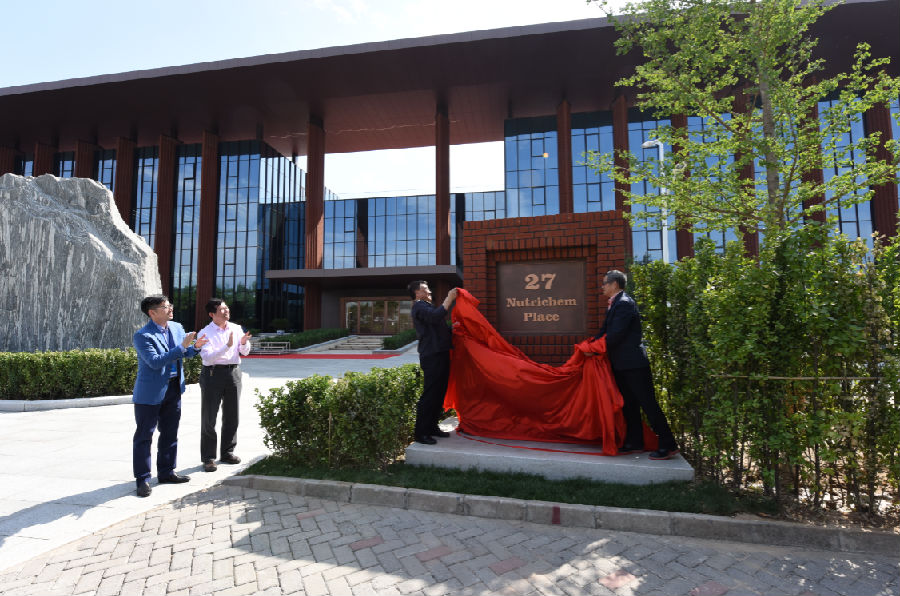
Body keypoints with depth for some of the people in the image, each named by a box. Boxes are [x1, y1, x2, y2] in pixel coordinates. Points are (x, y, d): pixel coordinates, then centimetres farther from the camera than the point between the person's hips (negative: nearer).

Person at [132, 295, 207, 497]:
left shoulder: (177, 327, 5)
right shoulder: (142, 336, -16)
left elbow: (186, 354, 14)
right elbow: (155, 361, -25)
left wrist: (195, 346, -7)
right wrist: (181, 347, -27)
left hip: (174, 389, 7)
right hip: (150, 392, -7)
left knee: (170, 433, 16)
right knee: (144, 435, 4)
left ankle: (166, 472, 29)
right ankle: (143, 479, 15)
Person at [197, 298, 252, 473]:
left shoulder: (236, 328, 8)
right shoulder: (205, 333, -6)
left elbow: (245, 353, 13)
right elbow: (207, 357, -17)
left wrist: (244, 343, -8)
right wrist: (227, 346, -27)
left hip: (233, 372, 5)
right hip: (212, 374, -5)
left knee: (231, 416, 12)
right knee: (209, 417, 1)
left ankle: (227, 452, 26)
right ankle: (208, 458, 10)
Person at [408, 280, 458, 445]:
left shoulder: (426, 306, 26)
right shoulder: (419, 306, -6)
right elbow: (436, 316, -26)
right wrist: (449, 298, -18)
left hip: (440, 354, 10)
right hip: (432, 356, -10)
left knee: (439, 393, 12)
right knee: (430, 394, -9)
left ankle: (432, 427, 21)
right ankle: (421, 433, -4)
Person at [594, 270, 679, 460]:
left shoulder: (624, 303, -17)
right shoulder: (613, 304, 14)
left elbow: (615, 335, -22)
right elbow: (605, 330, 15)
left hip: (633, 362, -10)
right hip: (622, 364, 10)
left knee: (648, 403, -4)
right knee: (629, 404, 15)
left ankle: (668, 445, 4)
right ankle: (634, 443, 24)